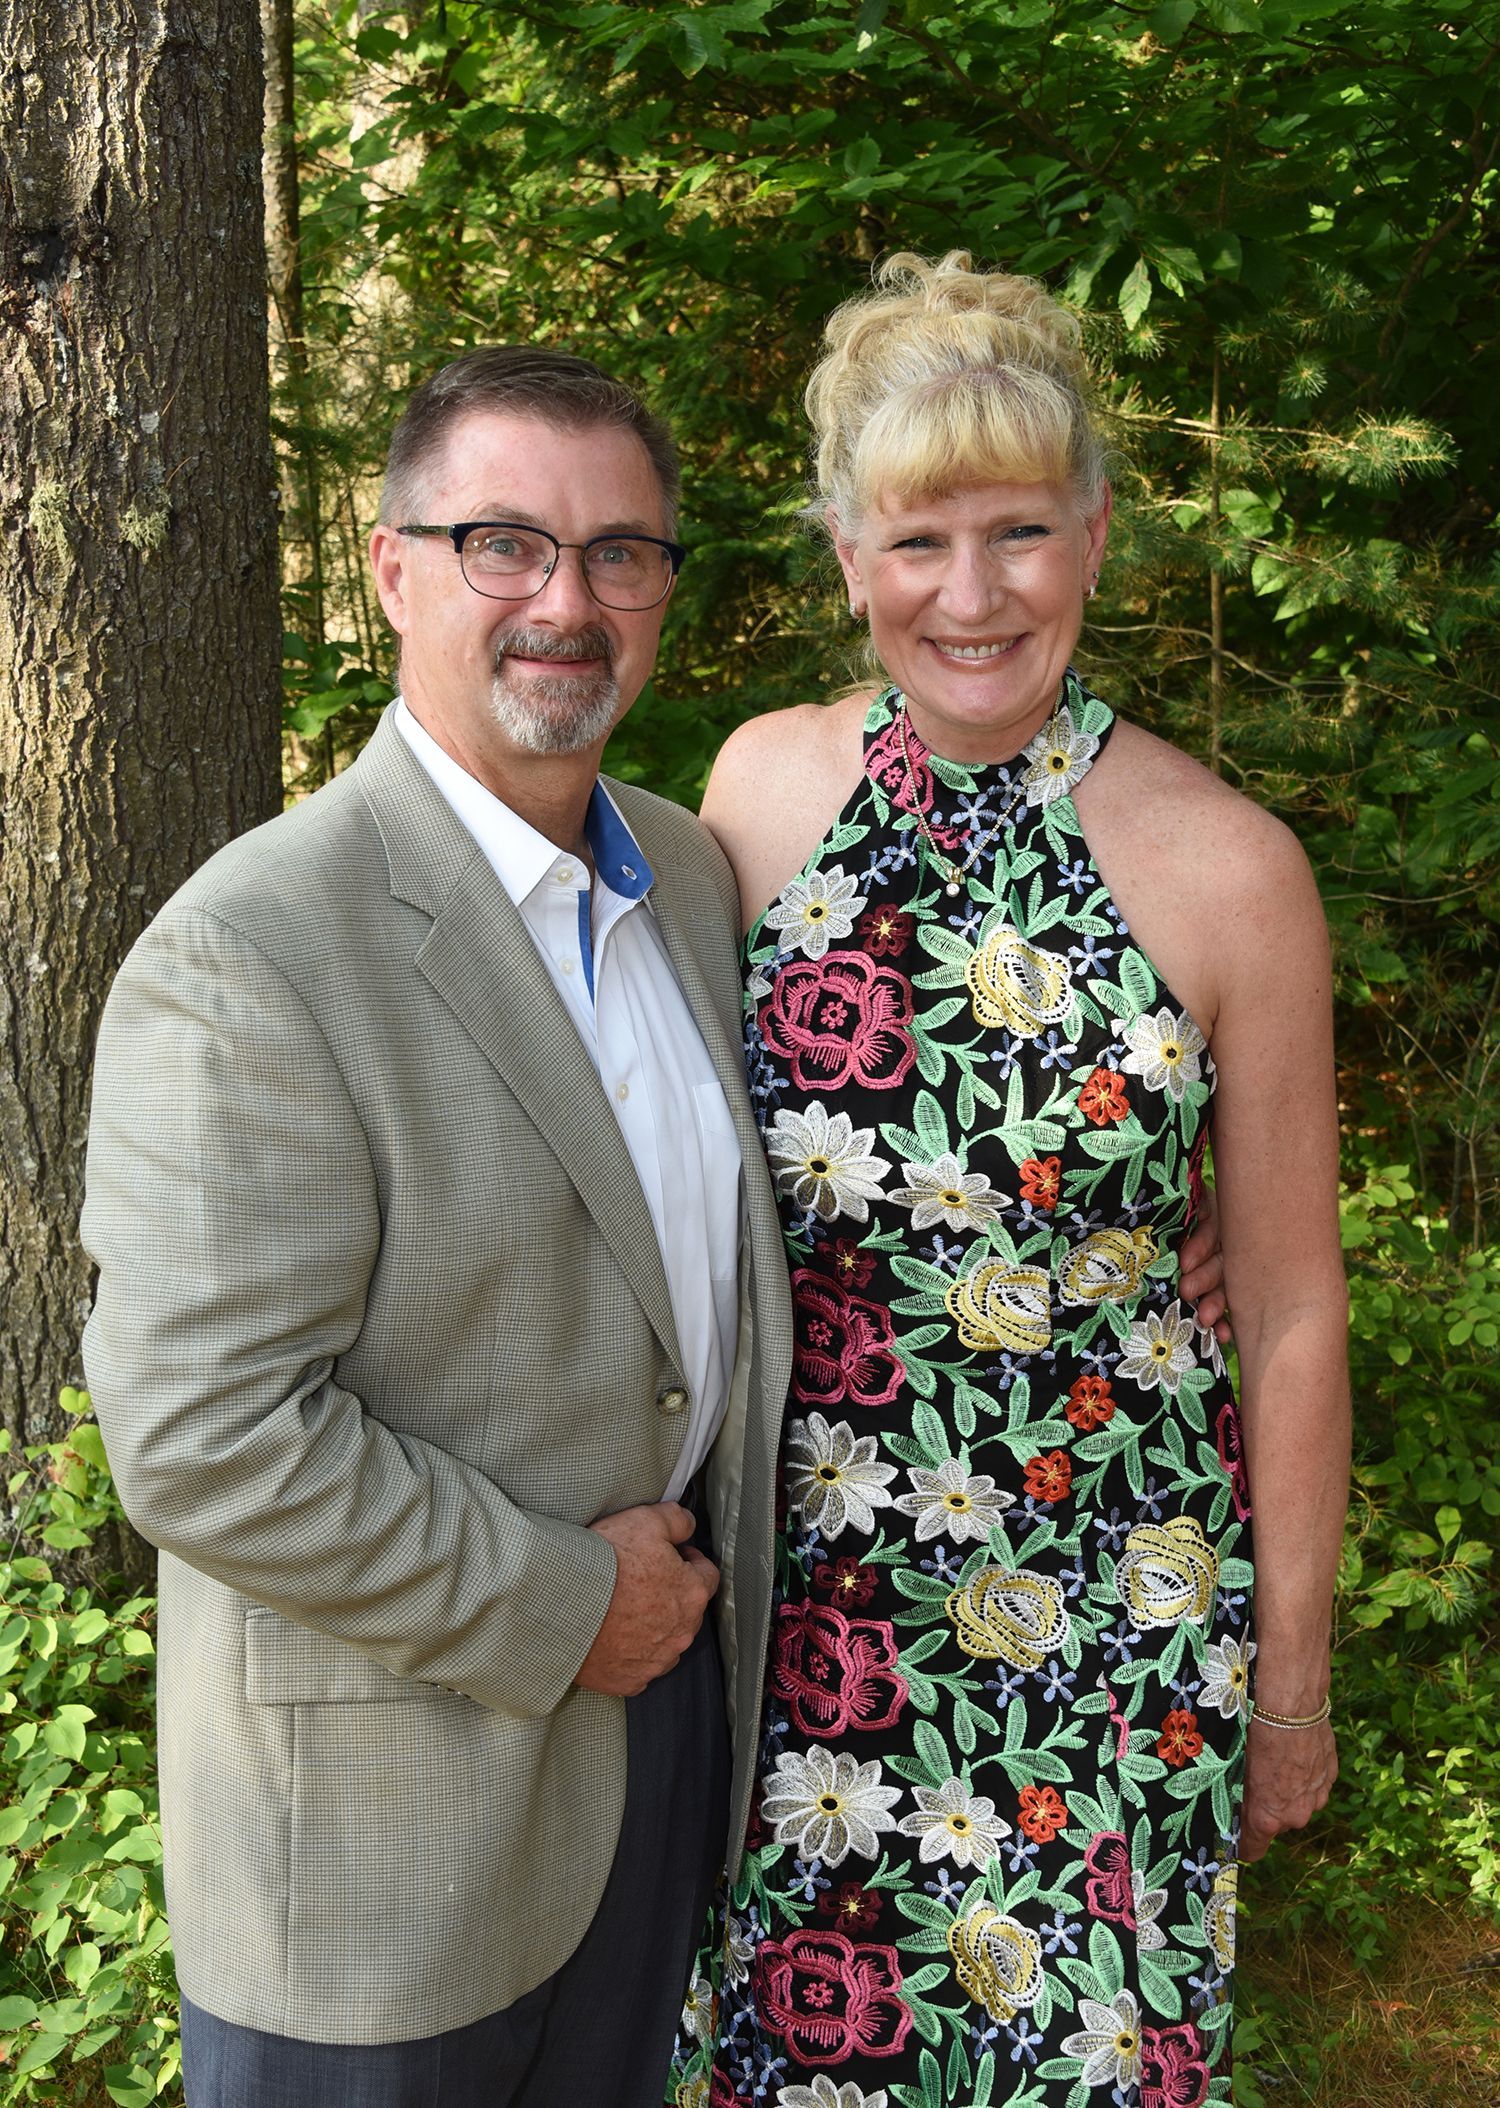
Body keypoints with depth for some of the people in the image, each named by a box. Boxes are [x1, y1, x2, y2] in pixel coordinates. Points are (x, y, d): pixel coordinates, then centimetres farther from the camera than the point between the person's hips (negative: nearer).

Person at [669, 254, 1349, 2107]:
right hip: (785, 1561, 3)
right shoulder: (763, 783, -4)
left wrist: (1294, 1674, 0)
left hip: (1099, 1589, -2)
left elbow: (1291, 1310, -6)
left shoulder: (1227, 869, -14)